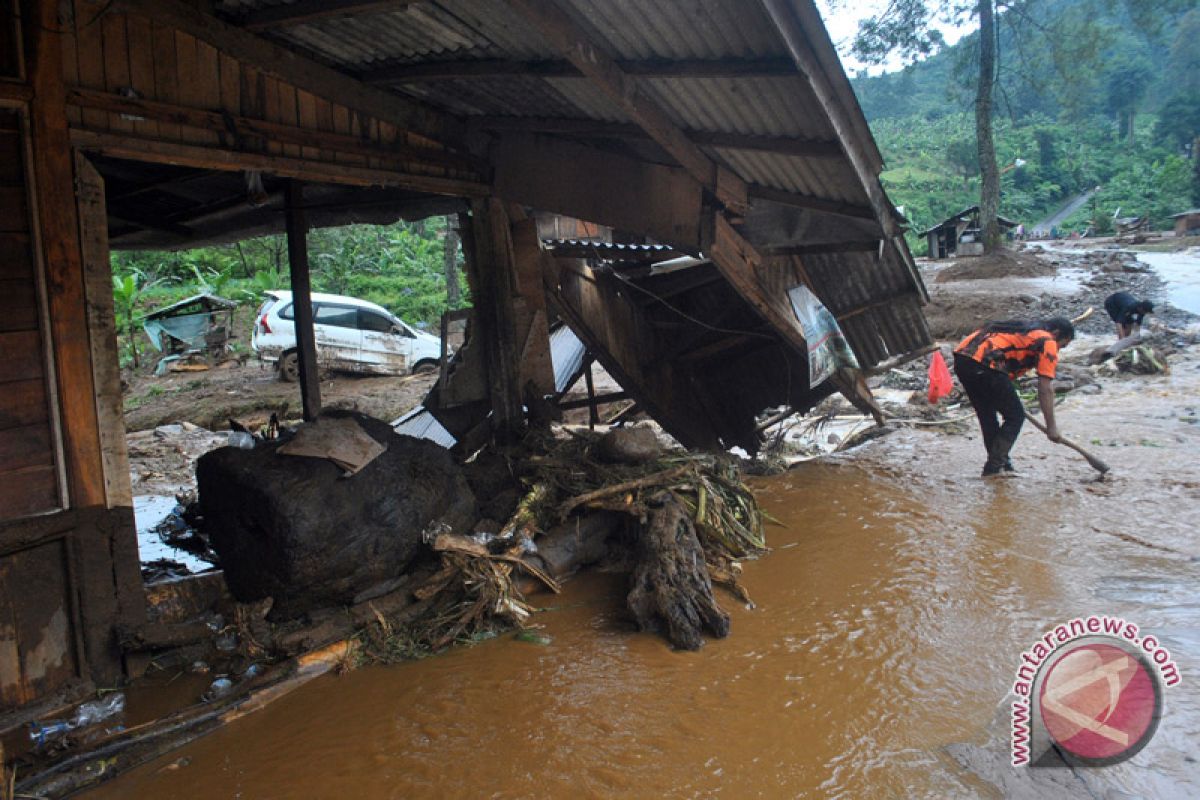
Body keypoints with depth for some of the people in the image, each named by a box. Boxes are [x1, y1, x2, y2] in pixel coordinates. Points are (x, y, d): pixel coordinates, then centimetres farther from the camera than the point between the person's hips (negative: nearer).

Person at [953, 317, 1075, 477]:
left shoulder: (1024, 329, 32)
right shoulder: (1047, 342, 8)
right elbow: (1045, 389, 3)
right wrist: (1051, 426, 7)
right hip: (983, 364, -8)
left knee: (987, 415, 21)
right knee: (1015, 416, 6)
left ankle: (997, 463, 27)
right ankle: (995, 466, 4)